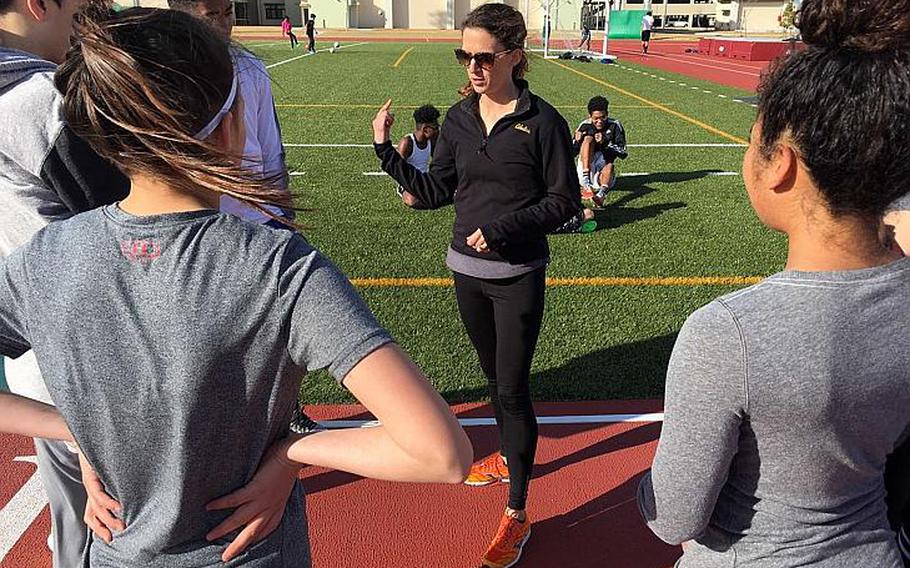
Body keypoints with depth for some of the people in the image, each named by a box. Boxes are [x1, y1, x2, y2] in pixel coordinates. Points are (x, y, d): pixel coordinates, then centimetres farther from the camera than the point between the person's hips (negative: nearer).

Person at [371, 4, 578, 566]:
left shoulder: (542, 120, -12)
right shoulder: (459, 118, 3)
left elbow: (565, 200, -10)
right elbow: (436, 191, 6)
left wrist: (502, 228, -19)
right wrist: (387, 151, -4)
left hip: (519, 277, -5)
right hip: (468, 271, 5)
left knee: (513, 388, -2)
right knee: (495, 374, 21)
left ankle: (517, 514, 11)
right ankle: (509, 455, 46)